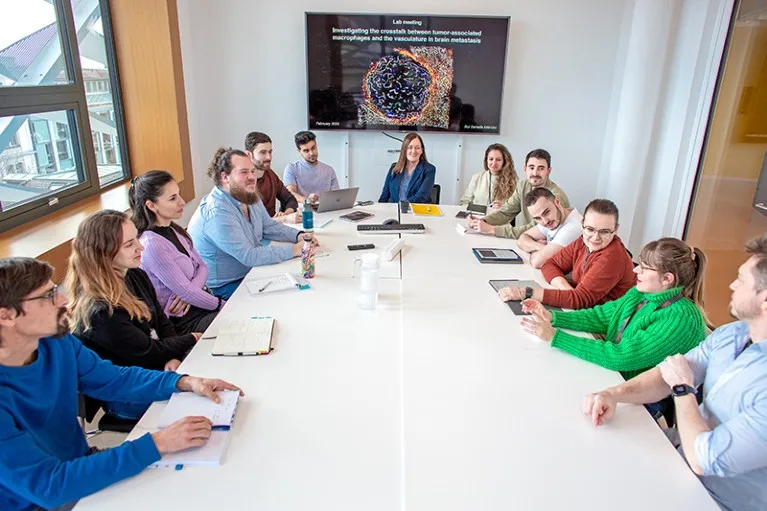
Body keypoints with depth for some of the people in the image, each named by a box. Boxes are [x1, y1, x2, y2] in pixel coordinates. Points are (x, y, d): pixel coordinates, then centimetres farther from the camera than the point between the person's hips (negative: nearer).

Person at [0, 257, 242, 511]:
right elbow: (47, 484, -31)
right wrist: (156, 444, -33)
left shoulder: (56, 342, -10)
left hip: (79, 465, 6)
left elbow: (115, 379, 4)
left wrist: (185, 382, -12)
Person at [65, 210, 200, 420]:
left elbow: (162, 323, 6)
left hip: (159, 369, 8)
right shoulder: (99, 310, -27)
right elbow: (149, 354, -19)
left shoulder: (136, 276, -1)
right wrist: (191, 340, -5)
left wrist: (174, 358, -13)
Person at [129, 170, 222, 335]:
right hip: (183, 321, -8)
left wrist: (188, 292, -13)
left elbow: (202, 266, 7)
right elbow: (186, 292, -20)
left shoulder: (174, 230, 5)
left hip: (199, 300, 8)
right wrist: (224, 306, -13)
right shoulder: (152, 245, -21)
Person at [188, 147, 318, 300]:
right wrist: (294, 250, -26)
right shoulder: (217, 213, -28)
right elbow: (250, 256, -30)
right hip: (225, 287, -9)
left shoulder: (251, 199, 3)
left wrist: (299, 236, -5)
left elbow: (270, 227, 13)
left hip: (251, 272, 9)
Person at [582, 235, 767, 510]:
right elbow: (665, 375, 1)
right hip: (684, 454, 6)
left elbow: (704, 458, -29)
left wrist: (683, 389, -13)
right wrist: (614, 394, -18)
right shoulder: (730, 334, -4)